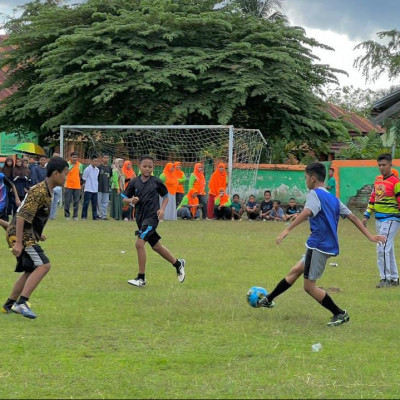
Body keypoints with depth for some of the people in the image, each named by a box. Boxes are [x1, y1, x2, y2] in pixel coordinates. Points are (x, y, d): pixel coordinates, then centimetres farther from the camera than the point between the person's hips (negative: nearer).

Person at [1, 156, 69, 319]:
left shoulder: (47, 190, 12)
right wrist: (18, 243, -28)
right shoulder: (39, 191, -20)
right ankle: (21, 302, -22)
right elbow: (22, 216, -25)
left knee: (31, 271, 17)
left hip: (28, 234, 10)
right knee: (43, 265, -19)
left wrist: (38, 234, 29)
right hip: (22, 235, -10)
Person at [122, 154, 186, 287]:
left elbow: (166, 196, 10)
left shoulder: (157, 182, -3)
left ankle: (141, 278, -10)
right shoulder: (134, 182, 4)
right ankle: (178, 264, 38)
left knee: (139, 243, -18)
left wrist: (162, 209, -5)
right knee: (156, 246, 16)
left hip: (152, 217, -5)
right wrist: (131, 200, -12)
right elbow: (125, 198, 9)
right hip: (140, 217, 5)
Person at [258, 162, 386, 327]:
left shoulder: (314, 194, -10)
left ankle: (340, 314, 2)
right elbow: (352, 217, 13)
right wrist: (370, 236, 15)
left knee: (309, 286, -1)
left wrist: (287, 230, -38)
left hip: (318, 245, -10)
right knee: (295, 271, 21)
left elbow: (307, 212, -30)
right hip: (329, 245, 10)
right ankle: (268, 300, 32)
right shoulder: (333, 199, 15)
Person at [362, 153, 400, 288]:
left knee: (382, 249, -13)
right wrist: (367, 215, 18)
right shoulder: (377, 180, 11)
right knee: (387, 249, 13)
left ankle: (385, 279, -7)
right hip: (379, 219, 8)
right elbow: (373, 198, 19)